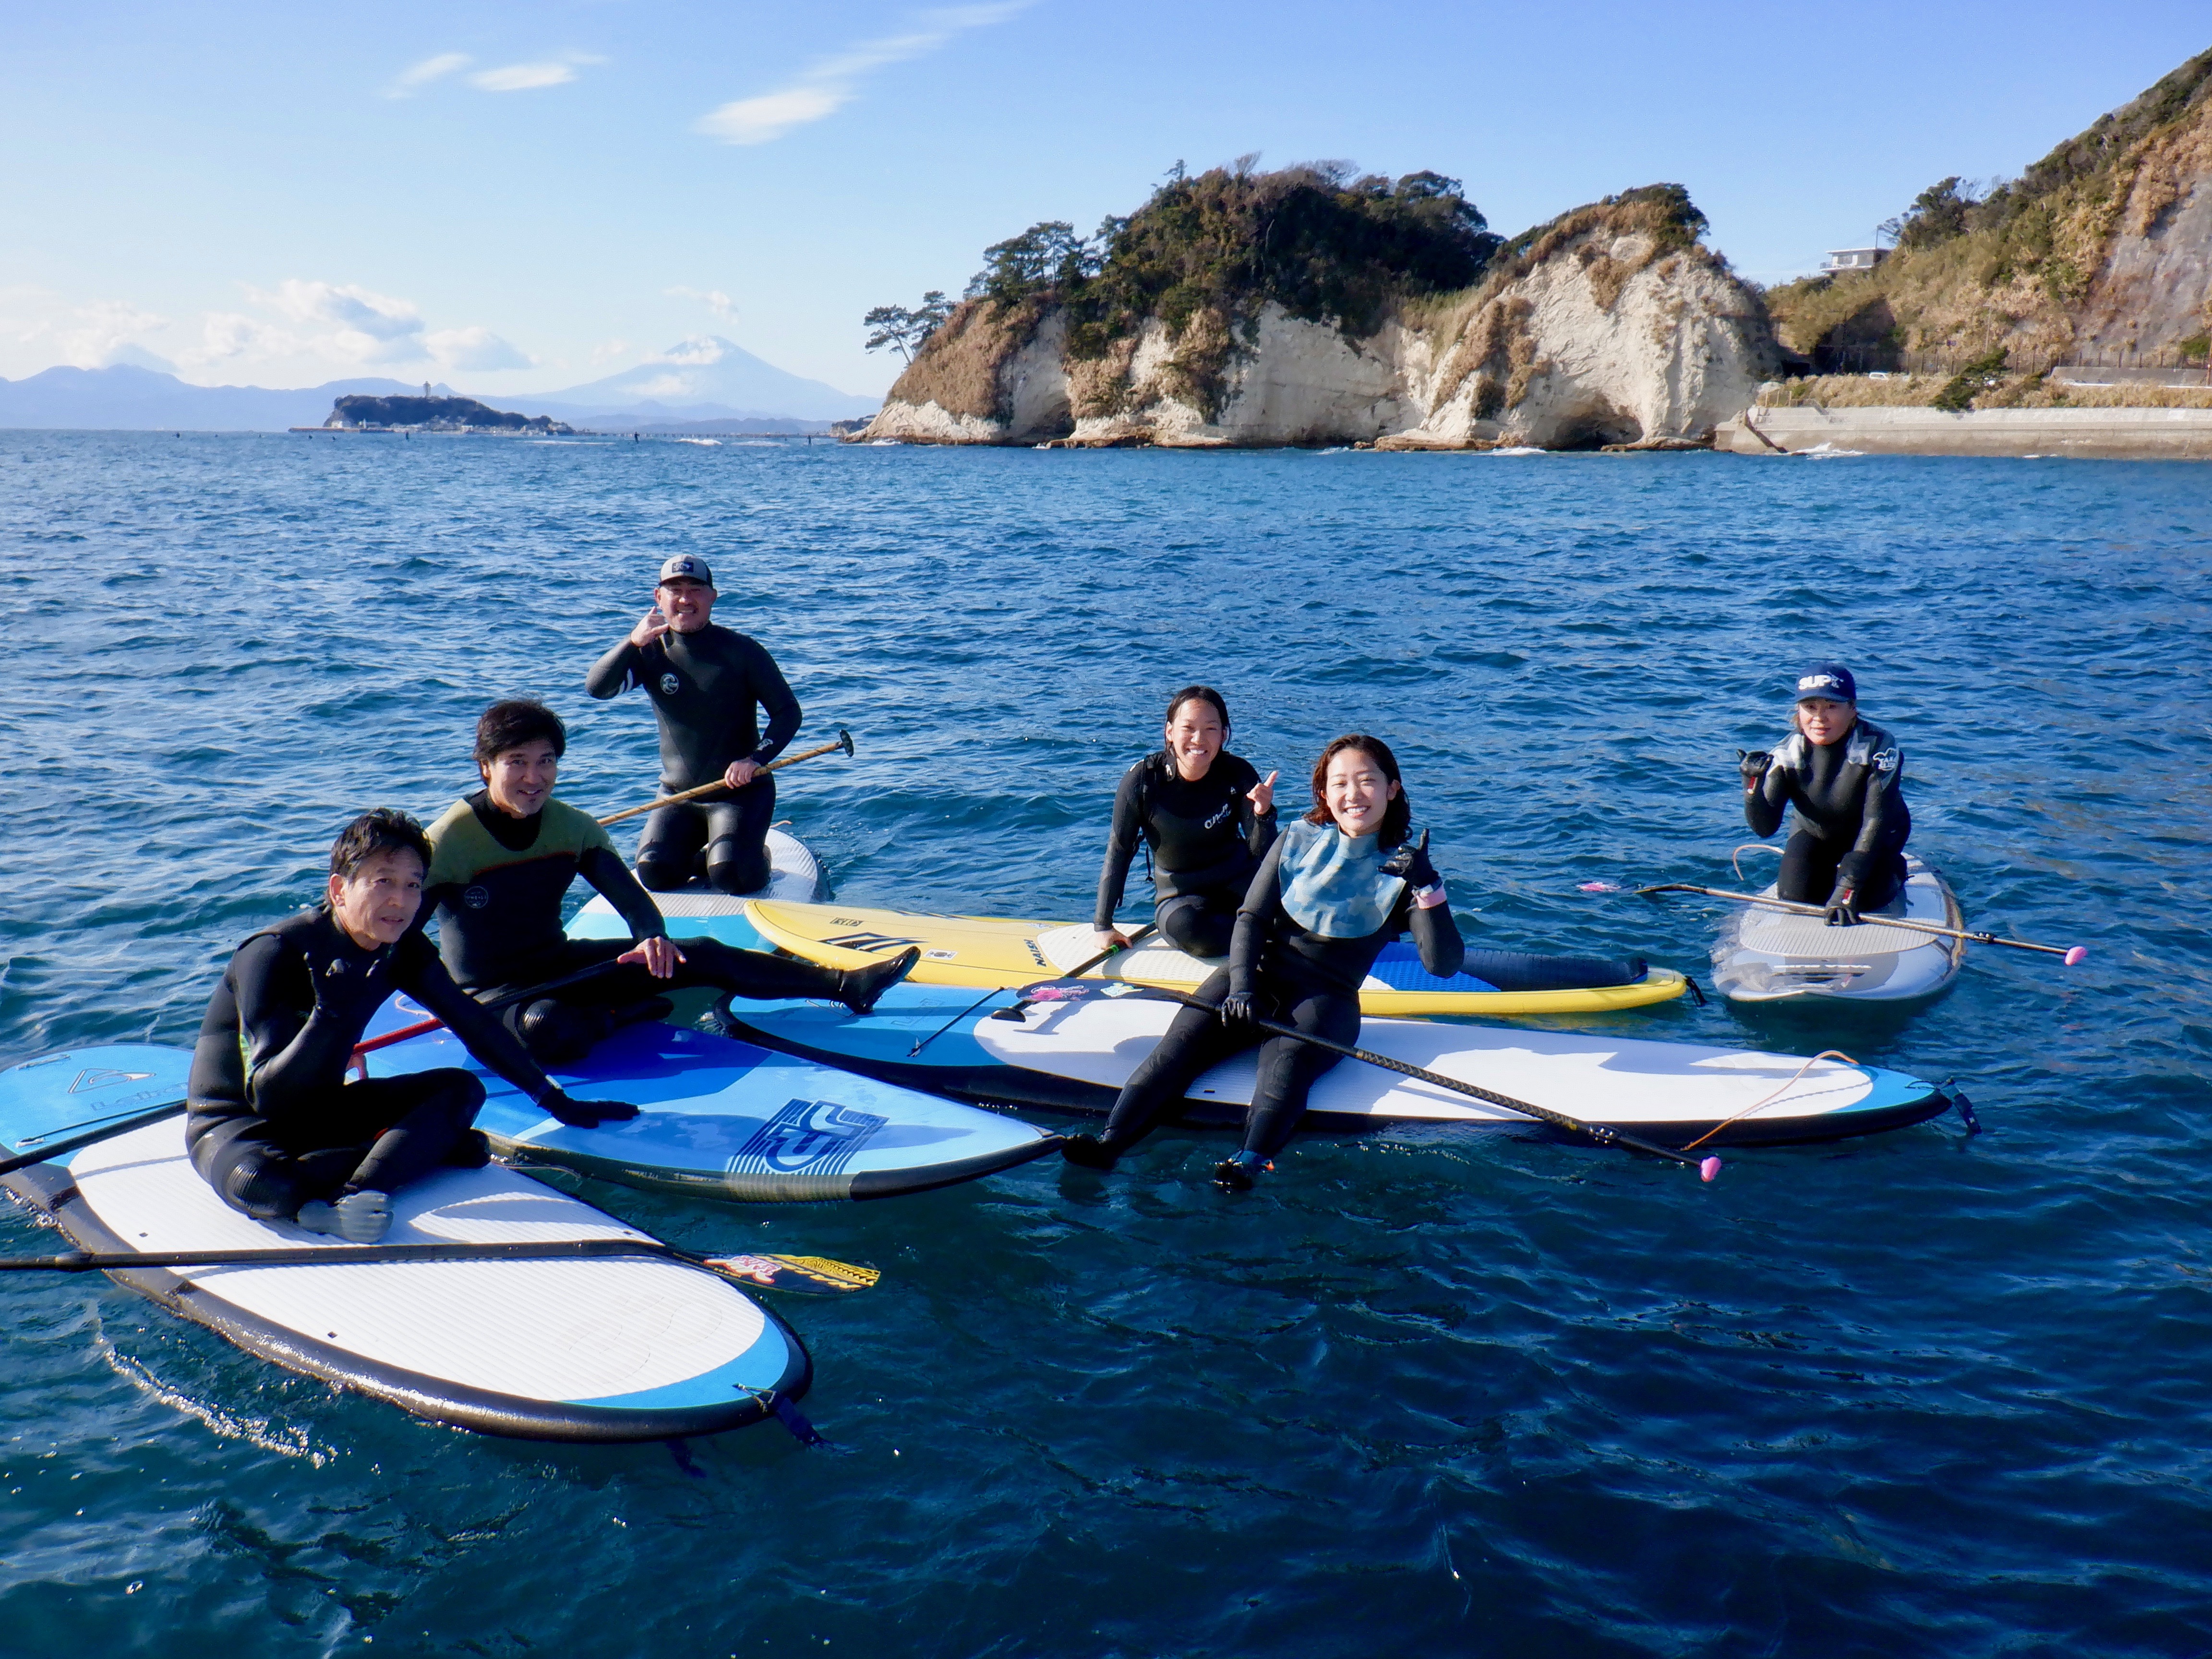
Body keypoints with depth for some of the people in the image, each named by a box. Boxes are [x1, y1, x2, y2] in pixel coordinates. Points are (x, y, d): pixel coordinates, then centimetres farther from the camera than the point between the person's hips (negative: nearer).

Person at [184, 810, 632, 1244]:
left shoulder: (401, 951, -5)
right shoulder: (273, 955, -25)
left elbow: (474, 1025, 3)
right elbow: (265, 1097, -29)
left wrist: (557, 1102, 2)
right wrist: (328, 1014, -45)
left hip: (321, 1109, 7)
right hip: (235, 1122, -7)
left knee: (461, 1088, -14)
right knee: (260, 1184, -41)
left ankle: (350, 1196, -34)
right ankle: (428, 1149, -26)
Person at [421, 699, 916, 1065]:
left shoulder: (572, 827, -1)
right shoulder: (449, 840, -18)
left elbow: (627, 894, -5)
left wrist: (652, 937, -28)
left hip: (559, 965, 5)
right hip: (489, 993, -5)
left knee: (700, 956, -7)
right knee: (545, 1029, -42)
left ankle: (847, 984, -5)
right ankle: (622, 1018, -10)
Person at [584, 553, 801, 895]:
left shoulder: (742, 651, -8)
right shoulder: (650, 652, 1)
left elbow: (789, 712, -7)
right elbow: (596, 688, -14)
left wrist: (755, 759, -22)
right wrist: (633, 643, -29)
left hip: (741, 791, -3)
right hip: (677, 793, 3)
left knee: (732, 877, -23)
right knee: (655, 873, -16)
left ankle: (757, 853, 12)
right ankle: (703, 854, 16)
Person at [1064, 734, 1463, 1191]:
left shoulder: (1401, 868, 2)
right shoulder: (1298, 840, 7)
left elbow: (1444, 965, -7)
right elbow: (1251, 918, 3)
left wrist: (1428, 886, -20)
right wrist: (1242, 987, -14)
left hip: (1326, 999, -2)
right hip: (1258, 977, 3)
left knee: (1286, 1064, -35)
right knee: (1181, 1044, -24)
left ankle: (1250, 1164, -59)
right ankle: (1109, 1142, -39)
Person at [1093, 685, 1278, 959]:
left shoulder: (1238, 773, -12)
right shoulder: (1143, 780, -16)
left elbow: (1262, 854, -12)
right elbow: (1119, 851, -6)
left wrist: (1263, 814, -33)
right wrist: (1103, 925, -7)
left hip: (1238, 882, 2)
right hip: (1180, 896, -1)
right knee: (1185, 928, -37)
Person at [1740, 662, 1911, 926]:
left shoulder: (1878, 746, -30)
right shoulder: (1786, 754, -21)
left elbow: (1876, 821, -32)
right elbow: (1765, 827, -26)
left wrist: (1846, 889, -39)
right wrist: (1753, 784, -46)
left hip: (1879, 839, -2)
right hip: (1816, 835, 3)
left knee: (1863, 899, -23)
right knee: (1794, 897, -16)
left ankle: (1893, 870, 13)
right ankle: (1829, 872, 18)